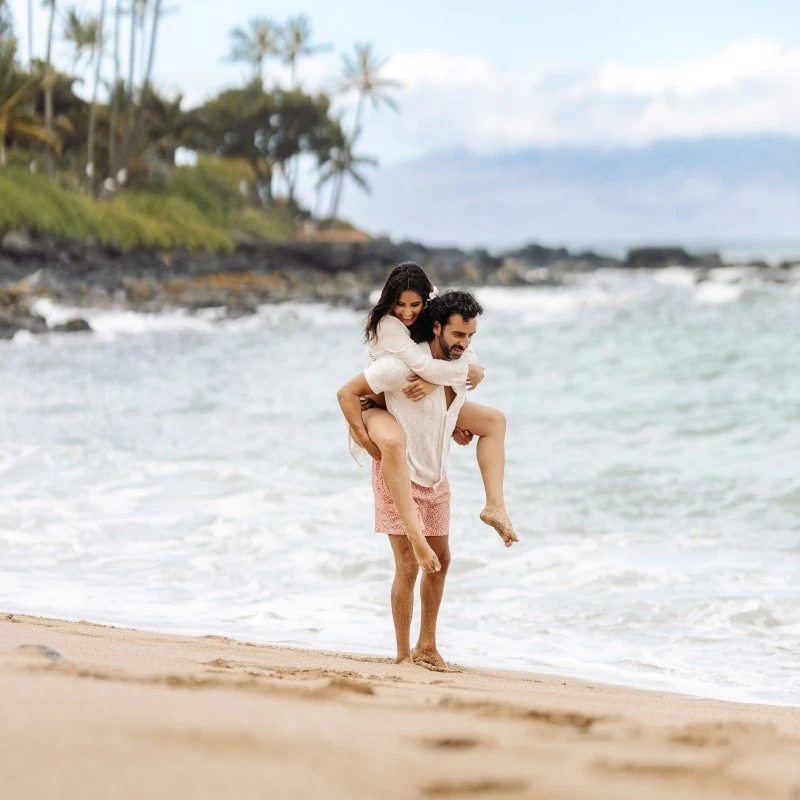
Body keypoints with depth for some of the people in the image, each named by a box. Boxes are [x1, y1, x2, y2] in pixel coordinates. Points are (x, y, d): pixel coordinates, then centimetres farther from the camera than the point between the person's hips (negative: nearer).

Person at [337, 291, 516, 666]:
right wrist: (367, 441, -22)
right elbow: (347, 393, -19)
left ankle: (427, 646, 24)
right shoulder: (406, 365, -23)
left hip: (436, 477, 8)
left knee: (440, 560, 12)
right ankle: (403, 655, -1)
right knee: (409, 564, -11)